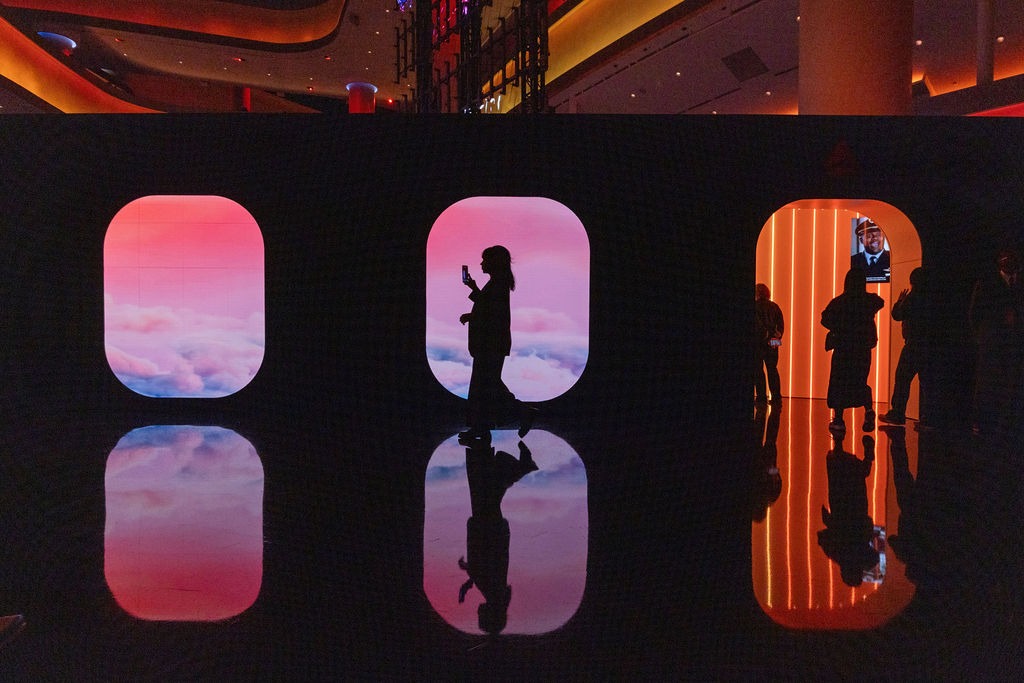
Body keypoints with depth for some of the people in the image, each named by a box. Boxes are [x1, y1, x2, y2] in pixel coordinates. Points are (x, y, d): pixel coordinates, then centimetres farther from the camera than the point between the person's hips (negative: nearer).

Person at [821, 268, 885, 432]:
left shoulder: (839, 302, -10)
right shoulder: (870, 300, -2)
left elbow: (825, 319, -13)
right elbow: (880, 302, 21)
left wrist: (838, 329, 3)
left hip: (843, 347, -2)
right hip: (863, 347, 2)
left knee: (839, 383, 6)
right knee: (860, 382, 15)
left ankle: (838, 419, 5)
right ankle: (868, 409, -9)